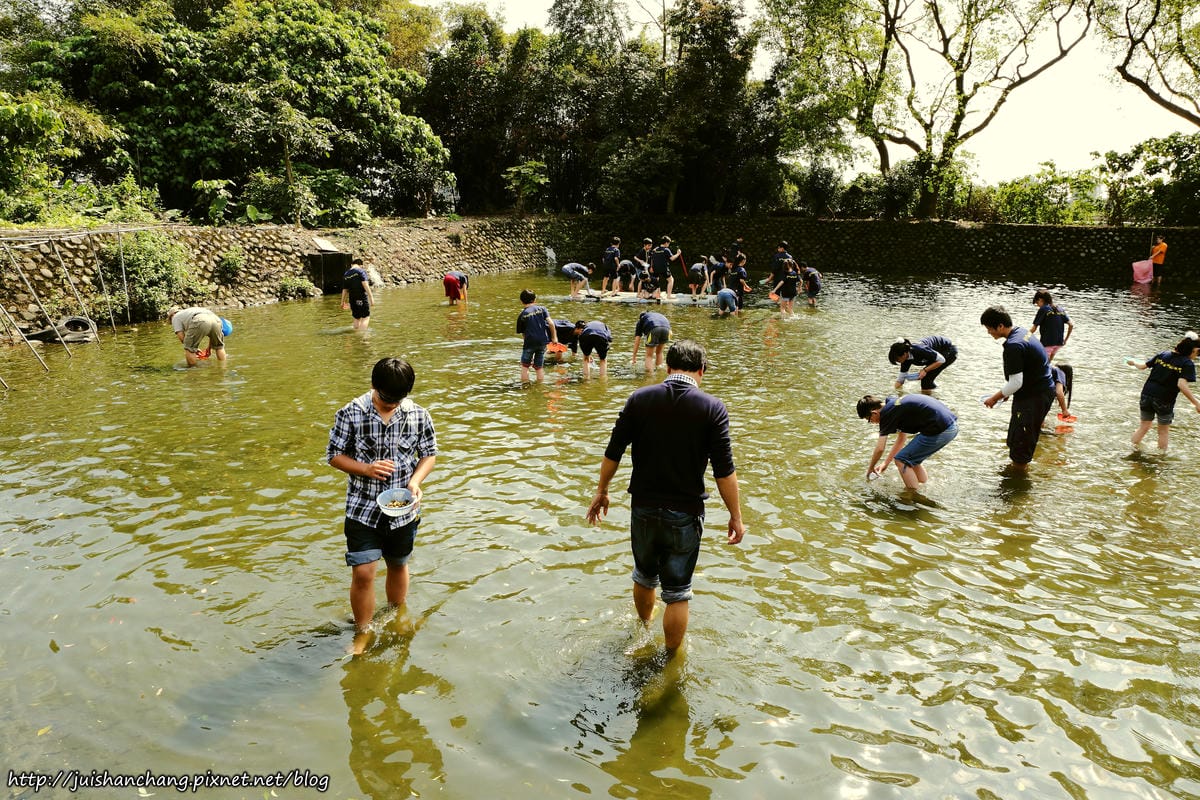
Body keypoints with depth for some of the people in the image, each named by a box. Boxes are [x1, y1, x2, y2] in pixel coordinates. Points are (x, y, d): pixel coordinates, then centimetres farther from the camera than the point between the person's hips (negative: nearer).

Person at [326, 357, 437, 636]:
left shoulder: (418, 415, -8)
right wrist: (366, 468, -22)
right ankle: (363, 633, 16)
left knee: (398, 565, 20)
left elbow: (429, 454, 3)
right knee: (363, 573, -5)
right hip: (363, 508, -2)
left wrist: (415, 480, -16)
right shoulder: (350, 414, -13)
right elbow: (334, 455, -5)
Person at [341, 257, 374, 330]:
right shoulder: (361, 271, -6)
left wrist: (343, 302, 25)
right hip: (362, 298, -5)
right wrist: (371, 297, -18)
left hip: (352, 299, 5)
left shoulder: (346, 275, 11)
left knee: (357, 318, 17)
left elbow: (344, 290, 14)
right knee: (366, 317, 1)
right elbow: (365, 284, -17)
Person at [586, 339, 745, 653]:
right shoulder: (713, 408, -10)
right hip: (685, 514, -3)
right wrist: (735, 516, 0)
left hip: (643, 508, 3)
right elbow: (724, 471, -11)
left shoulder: (640, 399, -5)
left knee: (644, 576, 26)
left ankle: (644, 628, 50)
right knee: (677, 592, 10)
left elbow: (613, 452, -1)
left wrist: (602, 491, 13)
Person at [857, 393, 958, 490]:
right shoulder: (896, 404, 20)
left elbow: (880, 449, -2)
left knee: (901, 460, 2)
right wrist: (886, 463, 35)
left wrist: (870, 468, 15)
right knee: (912, 459, 23)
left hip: (940, 430, -10)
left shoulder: (887, 413, -7)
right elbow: (901, 439, 30)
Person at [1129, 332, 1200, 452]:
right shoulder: (1188, 364, -12)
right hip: (1164, 401, -4)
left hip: (1147, 394, 5)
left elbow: (1143, 366, 11)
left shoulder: (1163, 354, 3)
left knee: (1144, 426, 20)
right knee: (1164, 432, 15)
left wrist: (1134, 363, 32)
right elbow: (1181, 384, -25)